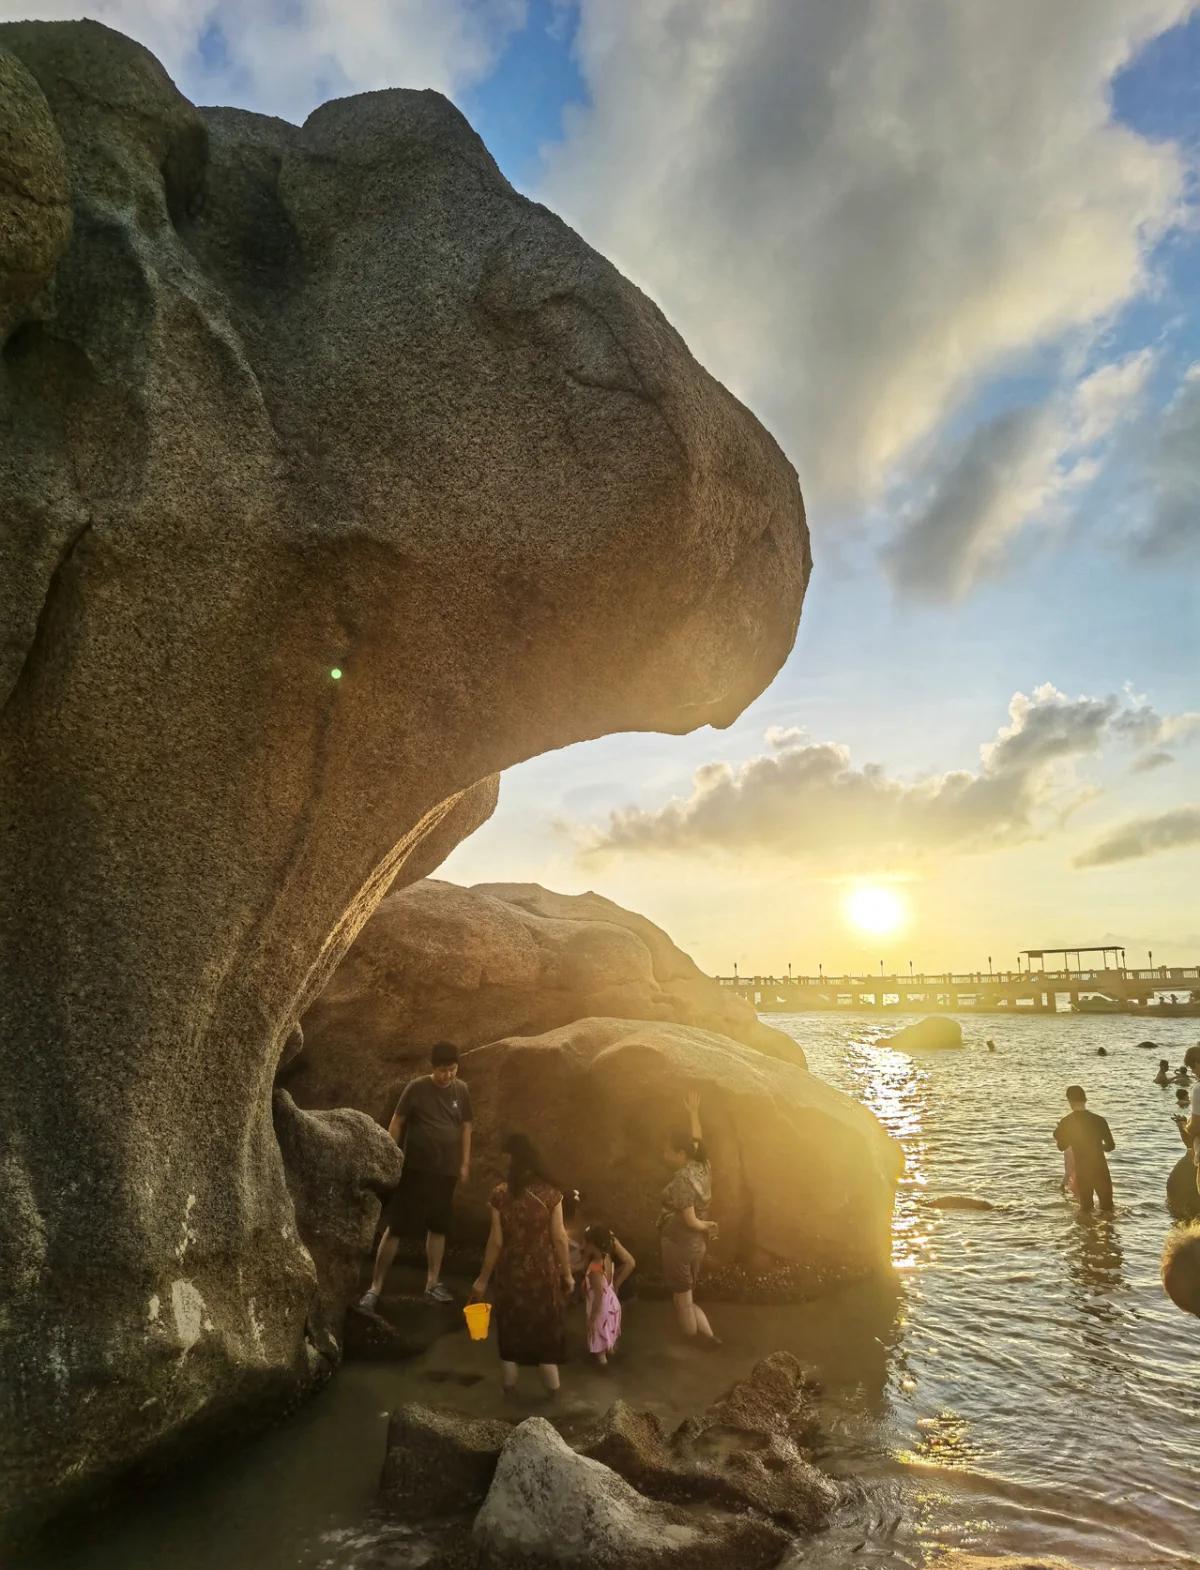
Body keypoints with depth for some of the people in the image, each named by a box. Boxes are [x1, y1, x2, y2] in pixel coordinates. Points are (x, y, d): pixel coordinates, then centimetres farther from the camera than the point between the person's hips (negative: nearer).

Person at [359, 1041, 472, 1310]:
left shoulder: (461, 1090, 0)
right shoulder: (416, 1088, -12)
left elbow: (465, 1126, 9)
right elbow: (397, 1123, -6)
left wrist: (465, 1162, 8)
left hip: (445, 1170, 4)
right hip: (414, 1168, -3)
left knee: (438, 1227, 12)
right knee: (395, 1227, -1)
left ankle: (432, 1284, 25)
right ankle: (375, 1288, 8)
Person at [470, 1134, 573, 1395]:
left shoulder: (501, 1194, -14)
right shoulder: (550, 1193, -12)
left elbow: (496, 1241, -10)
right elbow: (559, 1238, -8)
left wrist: (483, 1278, 2)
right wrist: (567, 1274, 5)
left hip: (511, 1273, -1)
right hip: (544, 1272, 1)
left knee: (511, 1327, 18)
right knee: (545, 1327, 18)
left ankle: (509, 1386, 29)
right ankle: (552, 1387, 28)